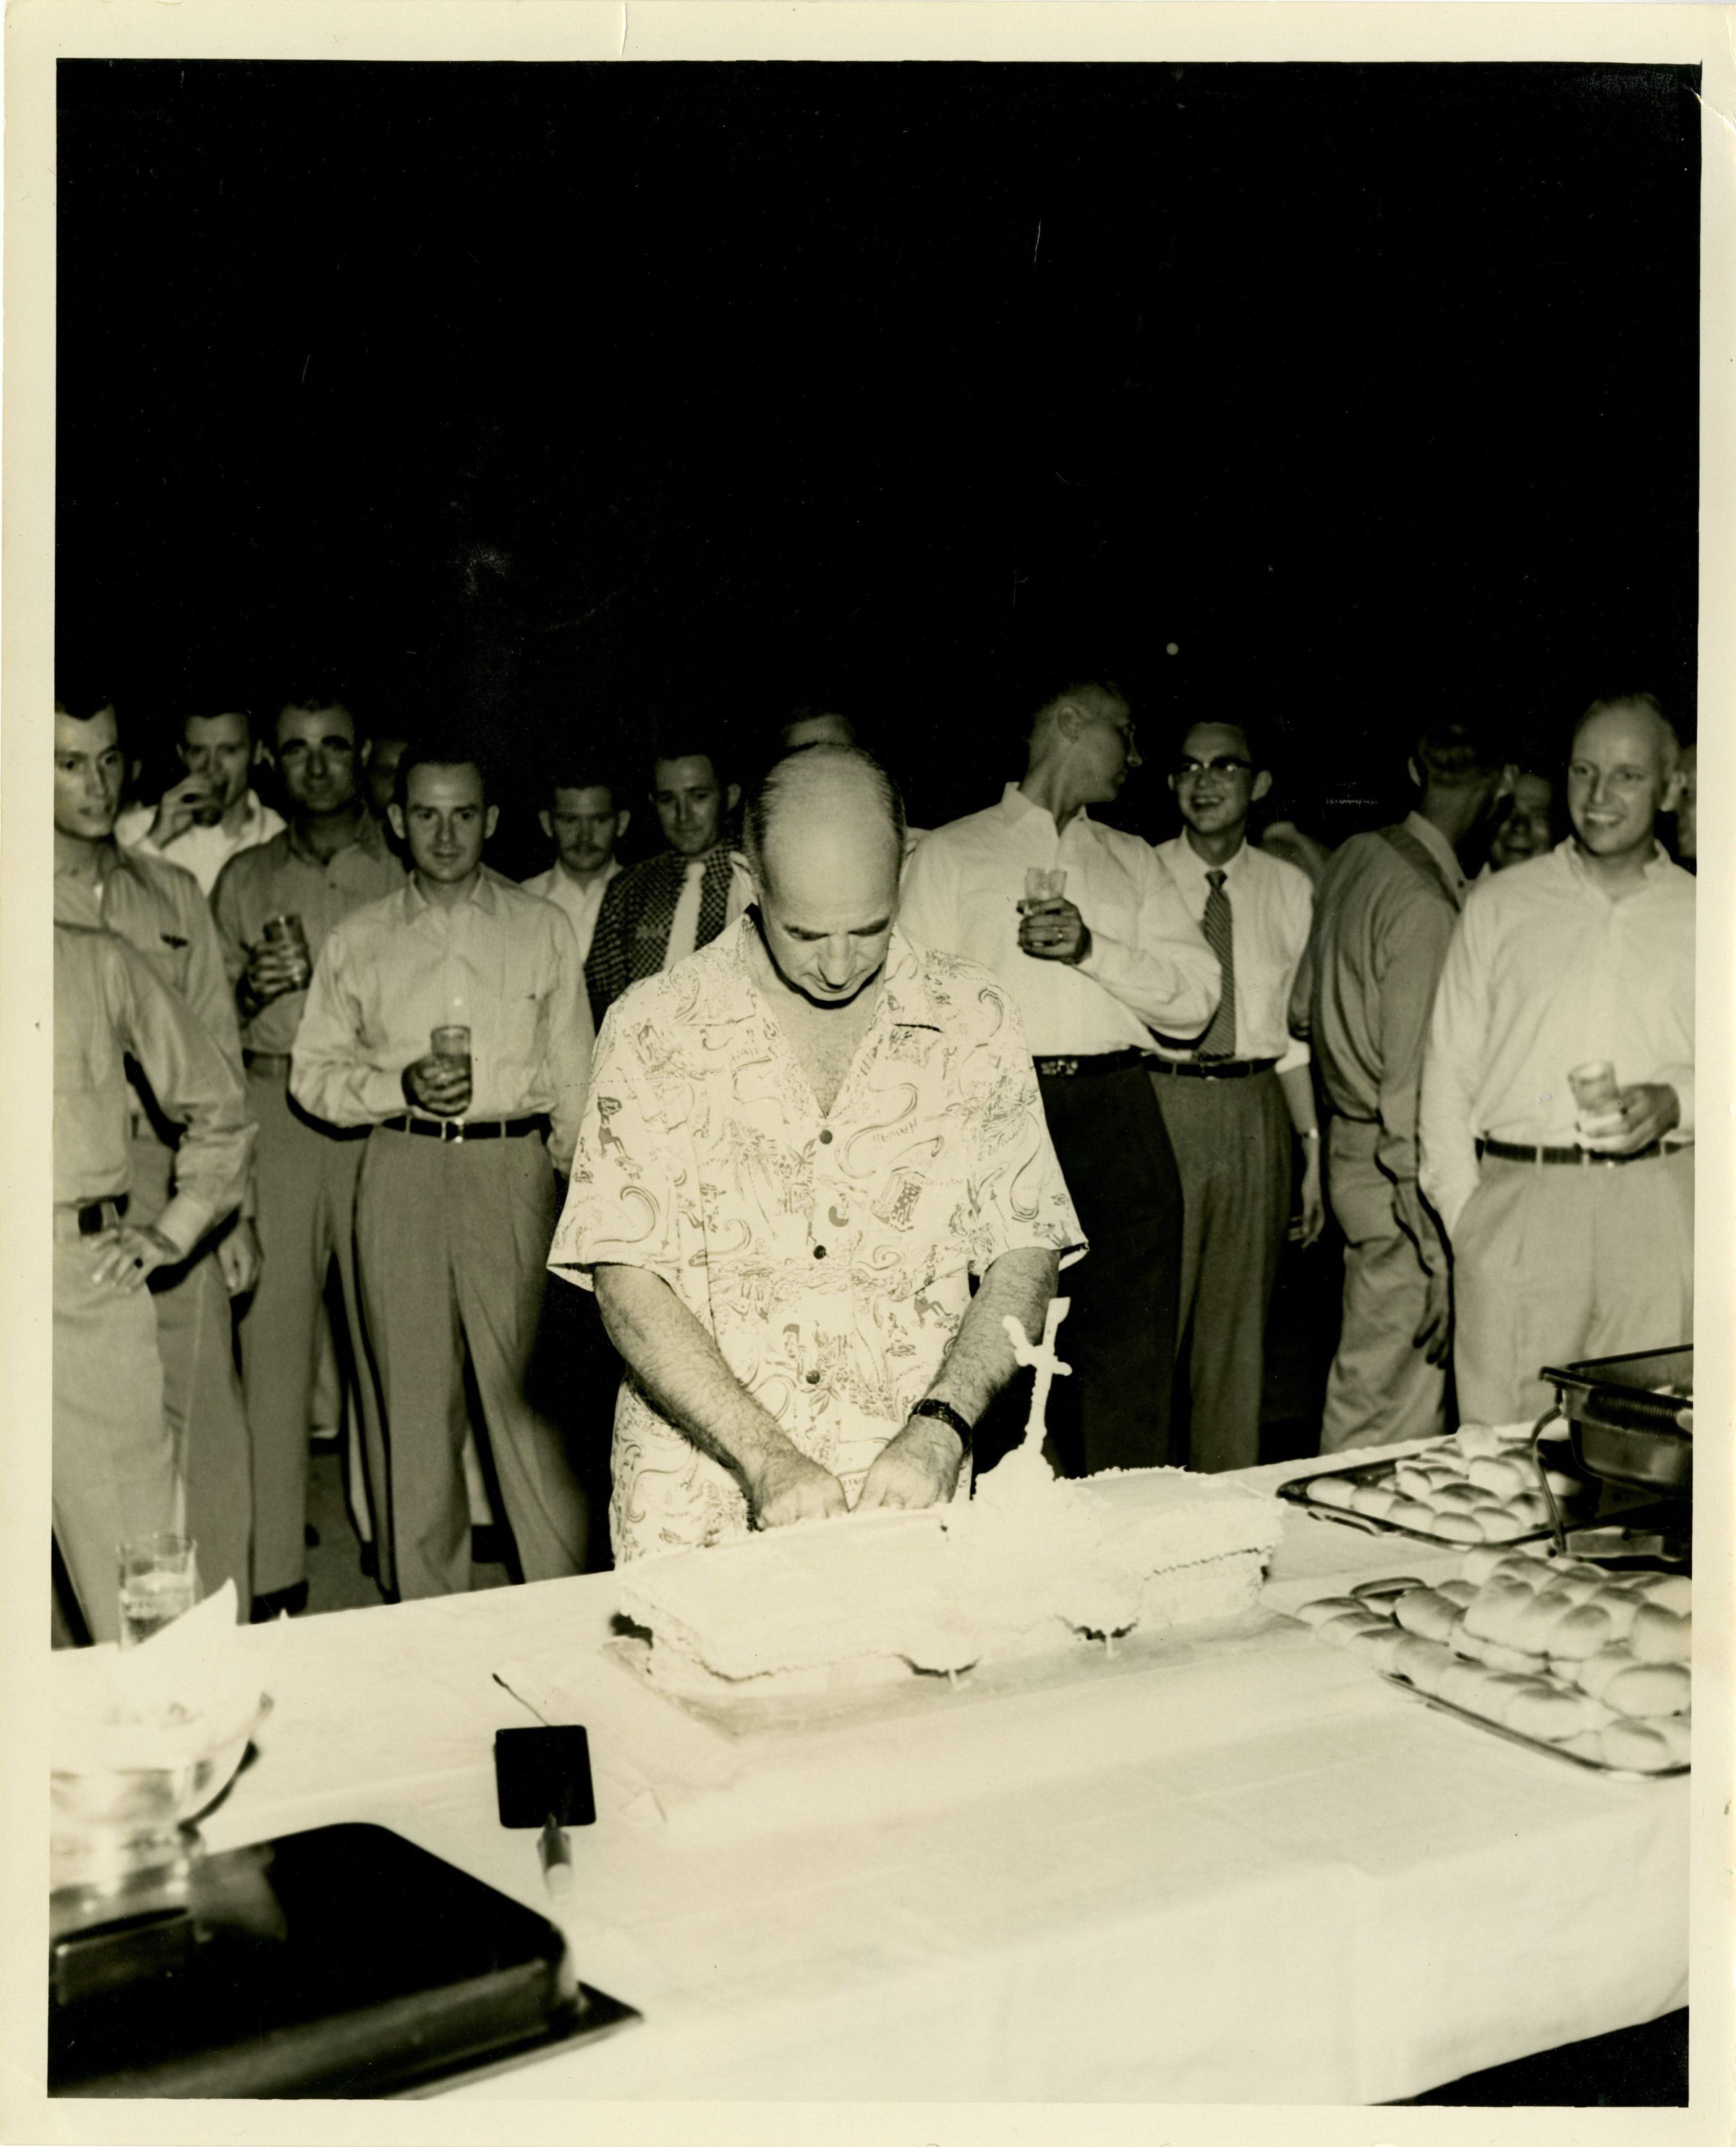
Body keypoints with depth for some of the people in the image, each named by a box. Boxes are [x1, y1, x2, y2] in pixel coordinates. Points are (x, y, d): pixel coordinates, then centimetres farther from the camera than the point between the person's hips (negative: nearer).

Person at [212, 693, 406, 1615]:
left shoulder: (403, 870, 10)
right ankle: (274, 1567, 4)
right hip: (273, 1114, 2)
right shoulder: (245, 879, 16)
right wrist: (250, 988, -4)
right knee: (272, 1330, -2)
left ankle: (405, 1554, 8)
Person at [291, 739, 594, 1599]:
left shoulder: (543, 930, 9)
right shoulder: (358, 940, 10)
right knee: (415, 1399, 5)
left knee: (530, 1394, -5)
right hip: (401, 1173, 2)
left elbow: (574, 1081, 10)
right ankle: (428, 1617, 16)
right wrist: (401, 1086, -8)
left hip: (514, 1171, -1)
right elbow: (313, 1073, 10)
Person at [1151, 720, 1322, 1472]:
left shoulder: (1289, 889, 8)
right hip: (1159, 1105, -3)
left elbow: (1298, 1031, 10)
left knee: (1241, 1318, 10)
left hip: (1256, 1111, 3)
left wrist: (1313, 1149, 8)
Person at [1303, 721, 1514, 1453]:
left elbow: (1301, 1011, 17)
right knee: (1393, 1416, -1)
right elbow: (1414, 1094, -22)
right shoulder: (1427, 908, -20)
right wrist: (1438, 1256, -20)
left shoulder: (1356, 856, 7)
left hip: (1352, 1141, 9)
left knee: (1360, 1391, 19)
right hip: (1398, 1172, -9)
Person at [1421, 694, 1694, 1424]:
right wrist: (1462, 1212, 1)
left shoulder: (1698, 917, 13)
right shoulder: (1499, 905, 13)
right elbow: (1448, 1068, 11)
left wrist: (1674, 1103, -8)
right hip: (1515, 1202, 0)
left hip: (1657, 1207, 0)